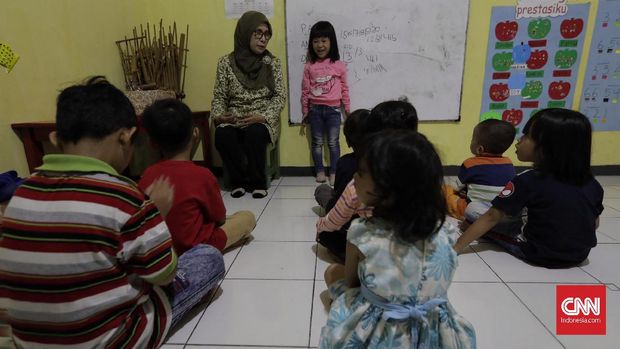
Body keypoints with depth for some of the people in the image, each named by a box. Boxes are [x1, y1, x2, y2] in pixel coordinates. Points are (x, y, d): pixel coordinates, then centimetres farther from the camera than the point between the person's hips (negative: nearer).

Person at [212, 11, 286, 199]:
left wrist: (264, 116, -17)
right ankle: (239, 180, -7)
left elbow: (280, 96, -1)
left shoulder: (272, 62, 4)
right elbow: (219, 95, 7)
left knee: (255, 133, -35)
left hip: (262, 120, -1)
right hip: (233, 120, 1)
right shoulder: (226, 62, 5)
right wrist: (219, 115, -13)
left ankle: (258, 181, -11)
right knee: (222, 135, -32)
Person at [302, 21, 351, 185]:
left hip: (333, 109, -1)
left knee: (333, 142, 4)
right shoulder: (309, 66, 1)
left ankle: (334, 172, 14)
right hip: (315, 109, 1)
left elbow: (344, 89, 5)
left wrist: (347, 109, 7)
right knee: (317, 142, 9)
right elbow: (305, 90, 5)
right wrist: (305, 111, 6)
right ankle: (320, 171, 20)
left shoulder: (339, 65, 0)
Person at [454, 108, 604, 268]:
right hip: (580, 256, 6)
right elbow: (594, 223, 9)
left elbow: (492, 217, -18)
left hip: (539, 255, -6)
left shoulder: (528, 180, -19)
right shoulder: (592, 183, -4)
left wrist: (457, 246, -13)